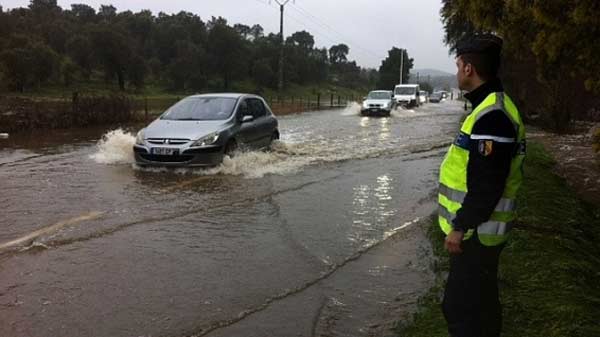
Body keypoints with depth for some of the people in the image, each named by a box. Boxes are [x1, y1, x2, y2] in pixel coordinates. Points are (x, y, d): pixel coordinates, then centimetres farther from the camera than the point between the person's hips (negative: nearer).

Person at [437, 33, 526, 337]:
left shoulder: (491, 115, -23)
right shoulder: (492, 107, 11)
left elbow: (488, 184, -27)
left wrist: (460, 227, -19)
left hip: (475, 231, -10)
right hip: (480, 227, 10)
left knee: (462, 309, 0)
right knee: (479, 301, 23)